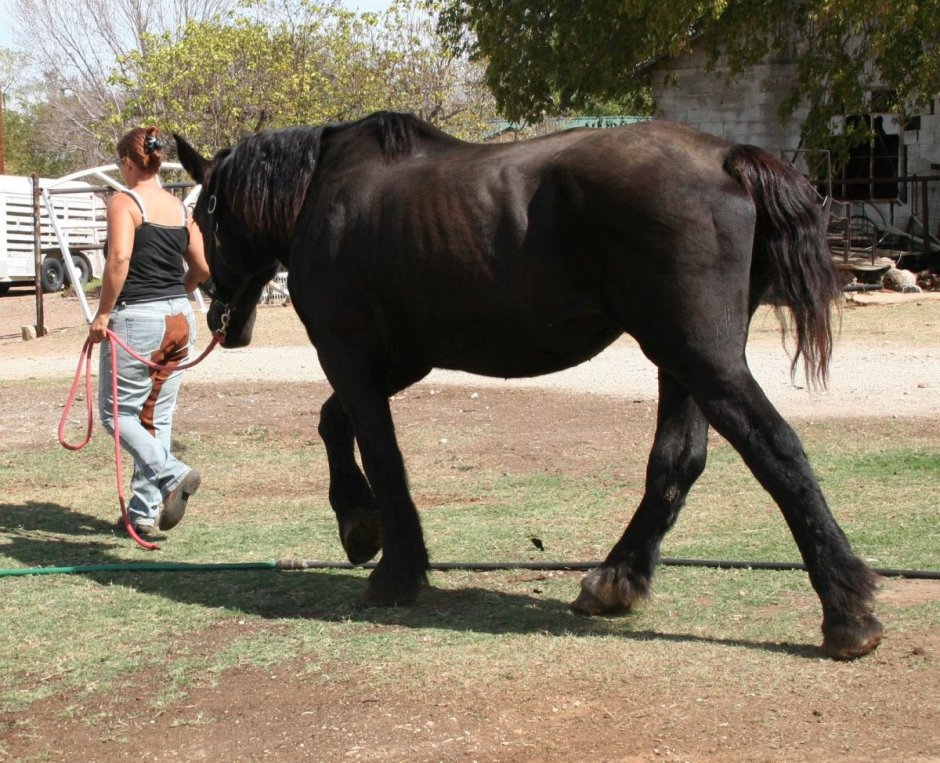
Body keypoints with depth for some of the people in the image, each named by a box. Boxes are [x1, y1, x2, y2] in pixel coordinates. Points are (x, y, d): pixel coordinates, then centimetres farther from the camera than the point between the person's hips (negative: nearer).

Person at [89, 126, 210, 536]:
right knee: (157, 416, 12)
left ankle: (171, 473, -14)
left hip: (136, 319, -7)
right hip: (179, 318, 7)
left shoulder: (124, 202, -9)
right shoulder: (180, 207, 9)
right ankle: (146, 509, 15)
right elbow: (202, 269, 9)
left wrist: (103, 313, -14)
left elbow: (119, 259, -22)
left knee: (117, 412, 5)